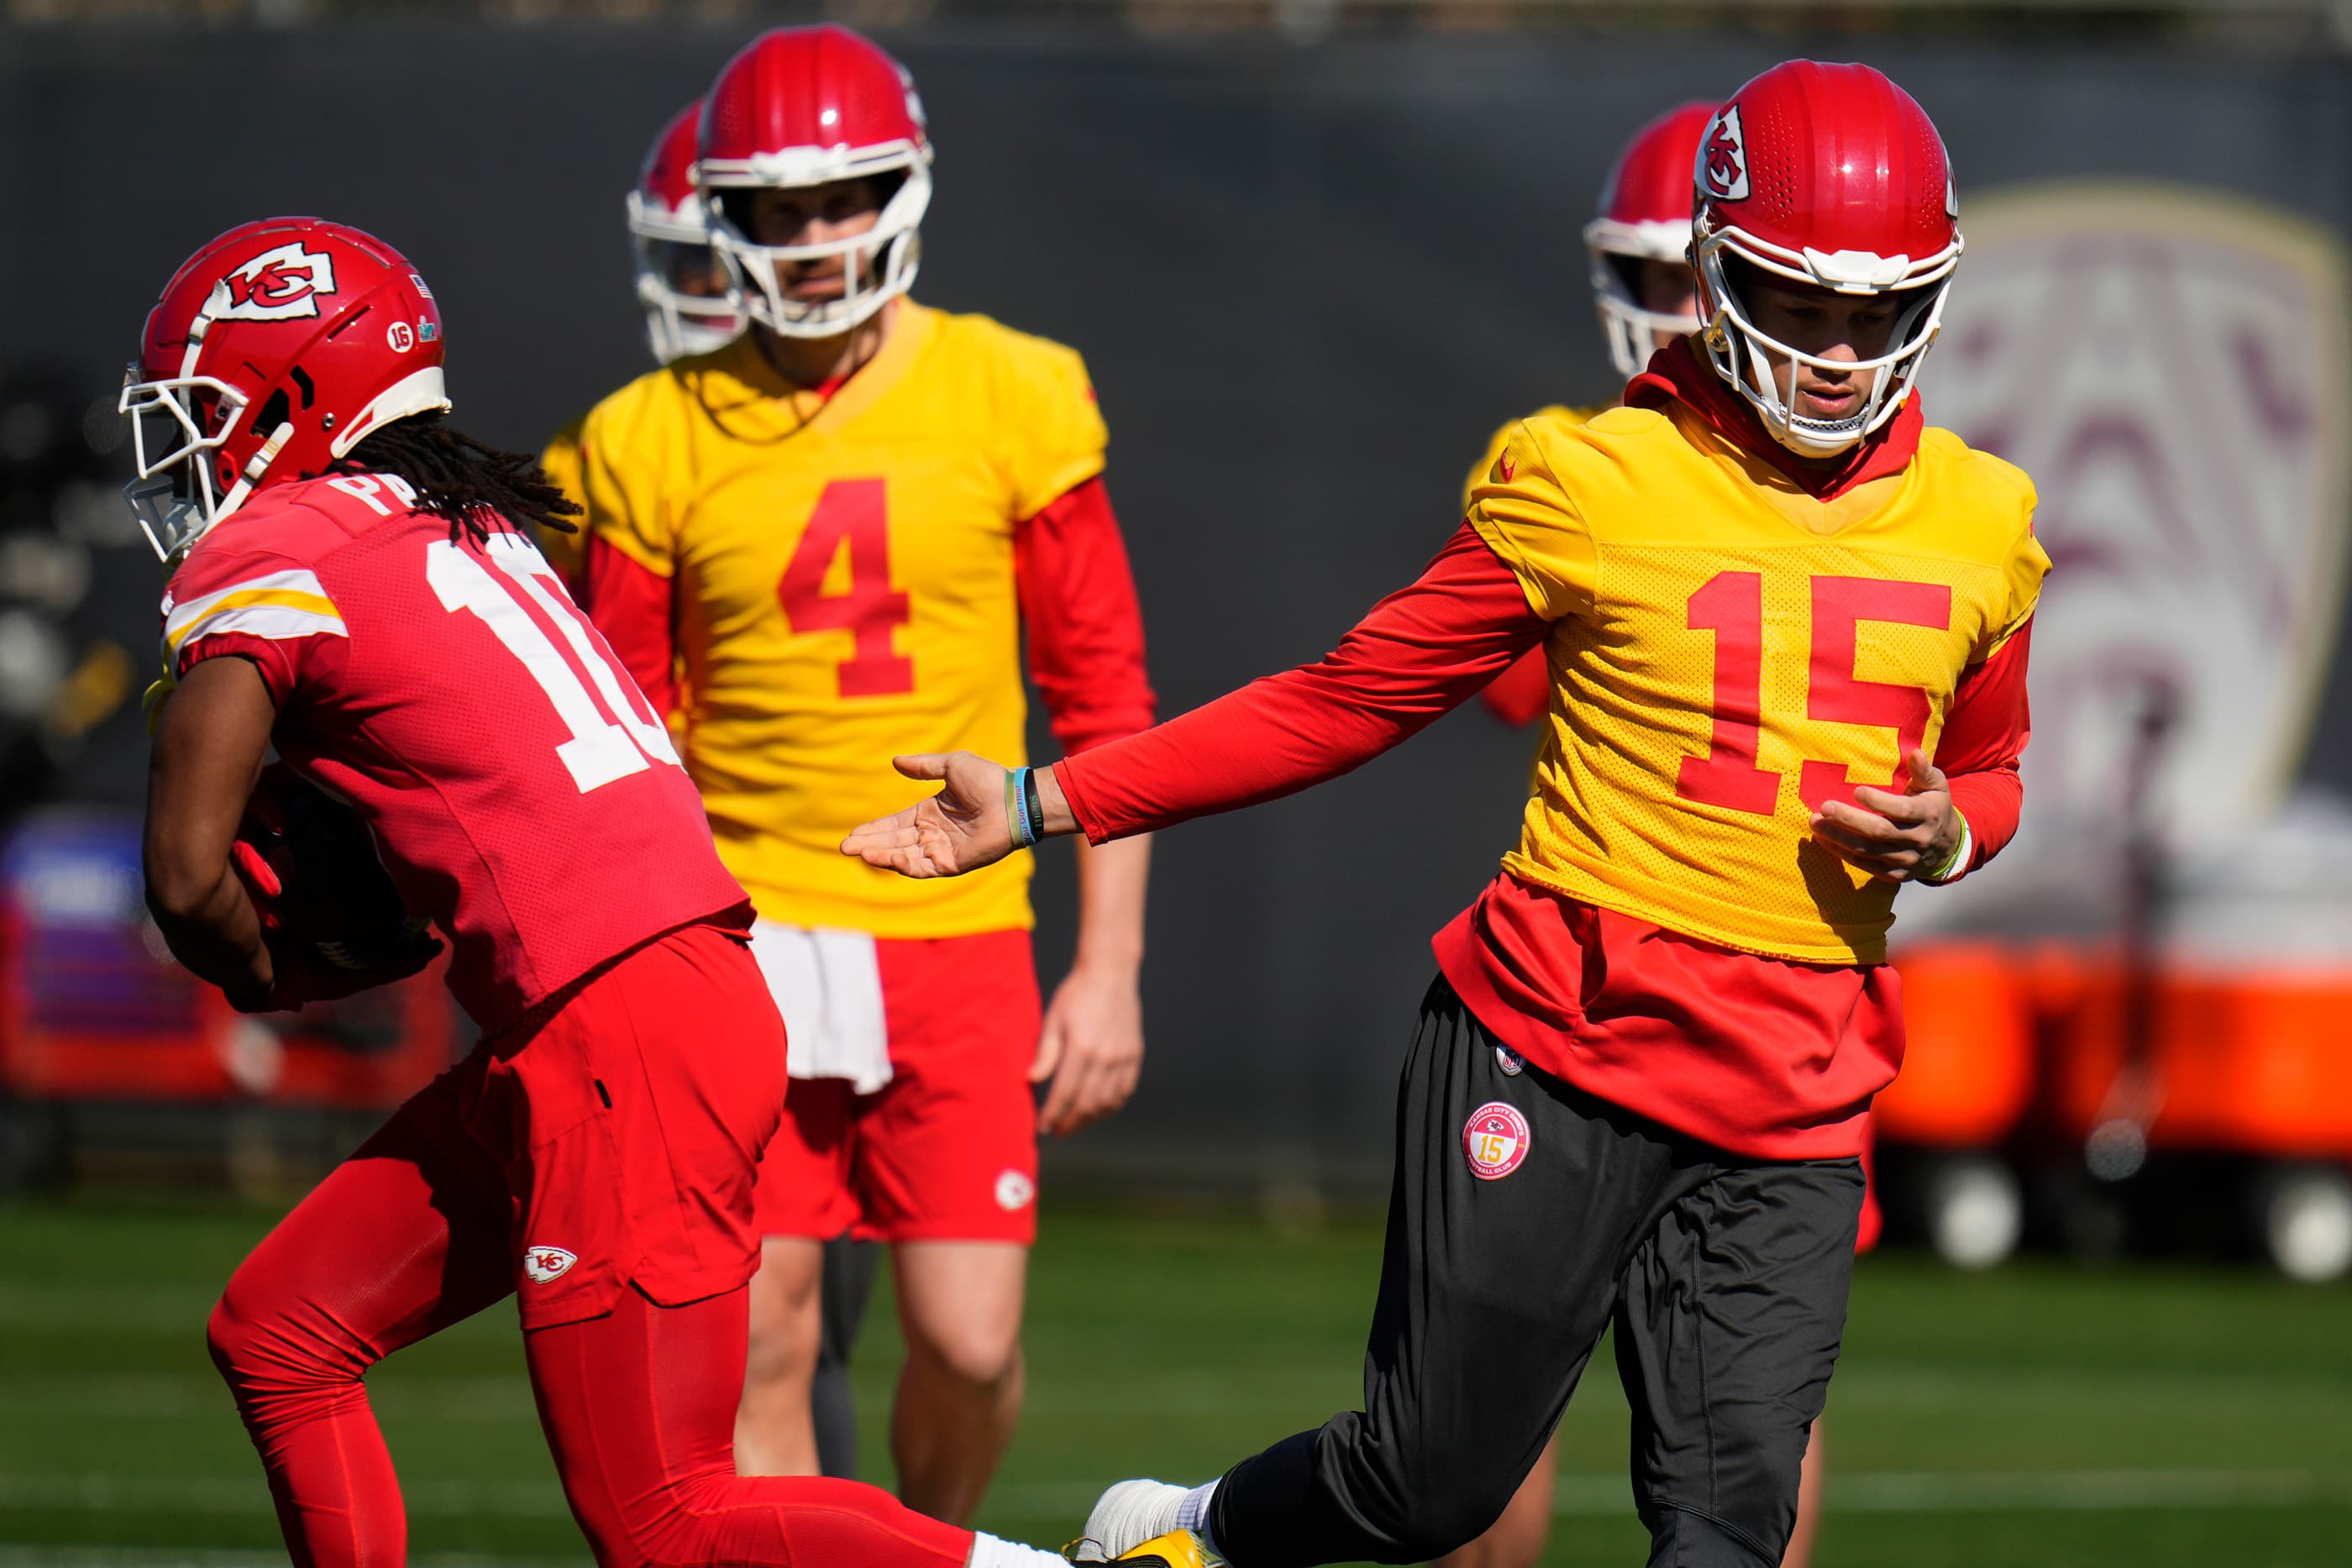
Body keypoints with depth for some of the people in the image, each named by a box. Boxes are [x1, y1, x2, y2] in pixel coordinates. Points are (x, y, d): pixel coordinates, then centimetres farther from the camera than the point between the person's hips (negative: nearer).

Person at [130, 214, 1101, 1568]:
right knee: (280, 1335, 15)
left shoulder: (258, 562, -6)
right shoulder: (462, 526, 20)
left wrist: (281, 979, 11)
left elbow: (191, 878, -9)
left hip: (618, 1050, -9)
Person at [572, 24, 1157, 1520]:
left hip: (955, 943, 0)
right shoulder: (660, 441, 2)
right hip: (747, 935, 0)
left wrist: (1111, 967, 0)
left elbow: (1103, 699, 4)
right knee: (757, 1344, -3)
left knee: (971, 1343, -4)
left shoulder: (1013, 401, 1)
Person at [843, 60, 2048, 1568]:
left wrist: (1945, 833, -1)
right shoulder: (1596, 489, -3)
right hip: (1555, 1046, -3)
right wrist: (1040, 806, 1)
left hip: (1789, 1111, 3)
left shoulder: (1977, 530, 8)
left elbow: (1989, 772, 25)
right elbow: (1344, 704, 3)